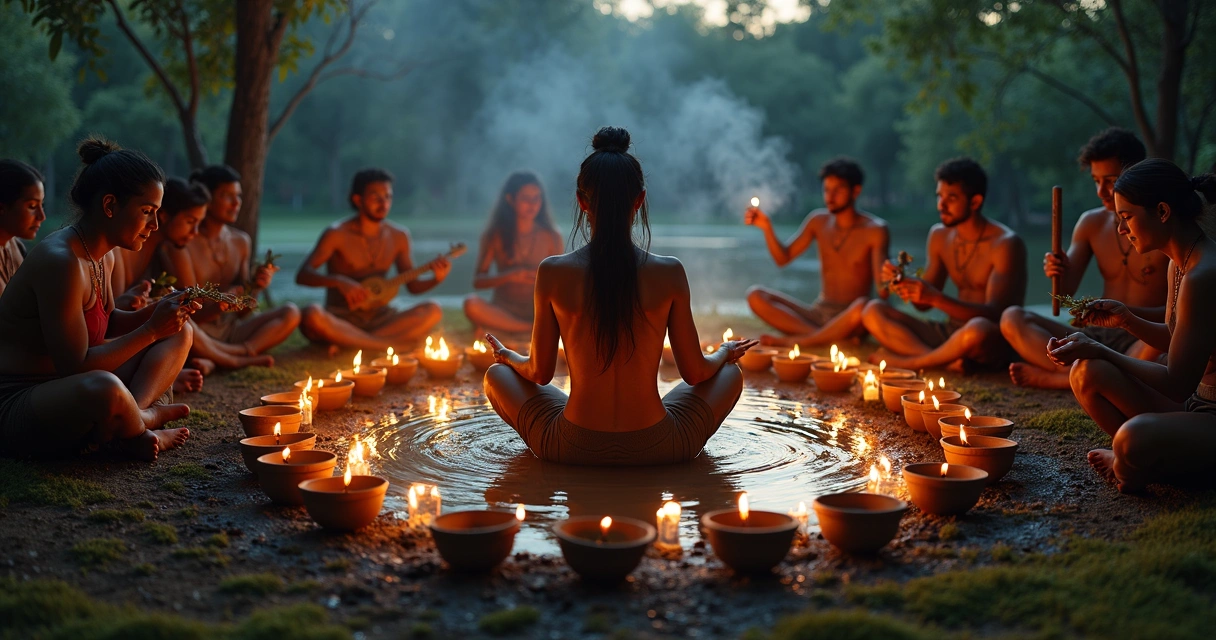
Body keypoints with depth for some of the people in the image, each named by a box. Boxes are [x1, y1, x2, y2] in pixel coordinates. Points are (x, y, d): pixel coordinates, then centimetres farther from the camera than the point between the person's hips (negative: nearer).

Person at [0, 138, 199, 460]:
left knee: (179, 333, 10)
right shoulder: (59, 262, -23)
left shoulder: (103, 256, 6)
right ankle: (141, 423, -7)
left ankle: (136, 412, -14)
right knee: (105, 389, -42)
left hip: (64, 392, 10)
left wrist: (159, 311, 2)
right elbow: (76, 367, -24)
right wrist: (151, 330, -18)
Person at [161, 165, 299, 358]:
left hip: (231, 328, 6)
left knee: (290, 312, -15)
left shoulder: (241, 242, 11)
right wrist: (217, 306, -31)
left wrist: (253, 285, -9)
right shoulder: (183, 244, -8)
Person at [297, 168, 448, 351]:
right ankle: (396, 343, -29)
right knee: (312, 314, -37)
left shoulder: (399, 236, 7)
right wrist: (339, 281, -31)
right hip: (340, 319, -4)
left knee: (433, 310, -21)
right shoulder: (337, 234, -6)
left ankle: (349, 343, -26)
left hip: (378, 318, 4)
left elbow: (413, 286, 12)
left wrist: (437, 278, -10)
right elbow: (302, 275, -13)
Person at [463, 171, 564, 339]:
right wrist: (509, 276, -18)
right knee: (472, 303, -33)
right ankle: (535, 330, -22)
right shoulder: (495, 235, 4)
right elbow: (478, 281, -1)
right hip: (503, 310, 0)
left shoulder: (551, 237, 6)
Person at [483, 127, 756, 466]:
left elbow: (539, 372, 2)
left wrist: (508, 356, 25)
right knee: (730, 374, 26)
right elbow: (694, 373, 1)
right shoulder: (669, 273, -9)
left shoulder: (552, 273, -9)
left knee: (497, 375, 26)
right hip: (655, 450, 1)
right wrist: (725, 352, 24)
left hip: (573, 449, 0)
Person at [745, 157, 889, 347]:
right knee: (755, 295, -16)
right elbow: (783, 258, 8)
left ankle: (791, 341, -23)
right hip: (818, 313, 4)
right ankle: (829, 336, -28)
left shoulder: (875, 229, -5)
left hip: (850, 318, -4)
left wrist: (885, 286, -39)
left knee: (863, 307, -40)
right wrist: (767, 227, -7)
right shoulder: (819, 221, 8)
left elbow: (881, 289, -15)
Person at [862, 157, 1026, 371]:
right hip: (950, 331, 6)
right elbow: (924, 304, 12)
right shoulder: (939, 235, 7)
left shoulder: (1005, 244, -13)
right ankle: (949, 360, -26)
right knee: (873, 311, -8)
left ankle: (906, 362, -16)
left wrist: (936, 298, -33)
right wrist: (904, 281, -11)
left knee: (978, 329, -41)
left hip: (994, 345, -6)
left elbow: (995, 314, -21)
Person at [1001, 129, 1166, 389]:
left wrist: (1130, 313, -29)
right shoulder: (1091, 223, 9)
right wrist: (1059, 273, -17)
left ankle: (1054, 379, -26)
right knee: (1012, 318, -12)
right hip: (1095, 337, 5)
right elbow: (1065, 293, 6)